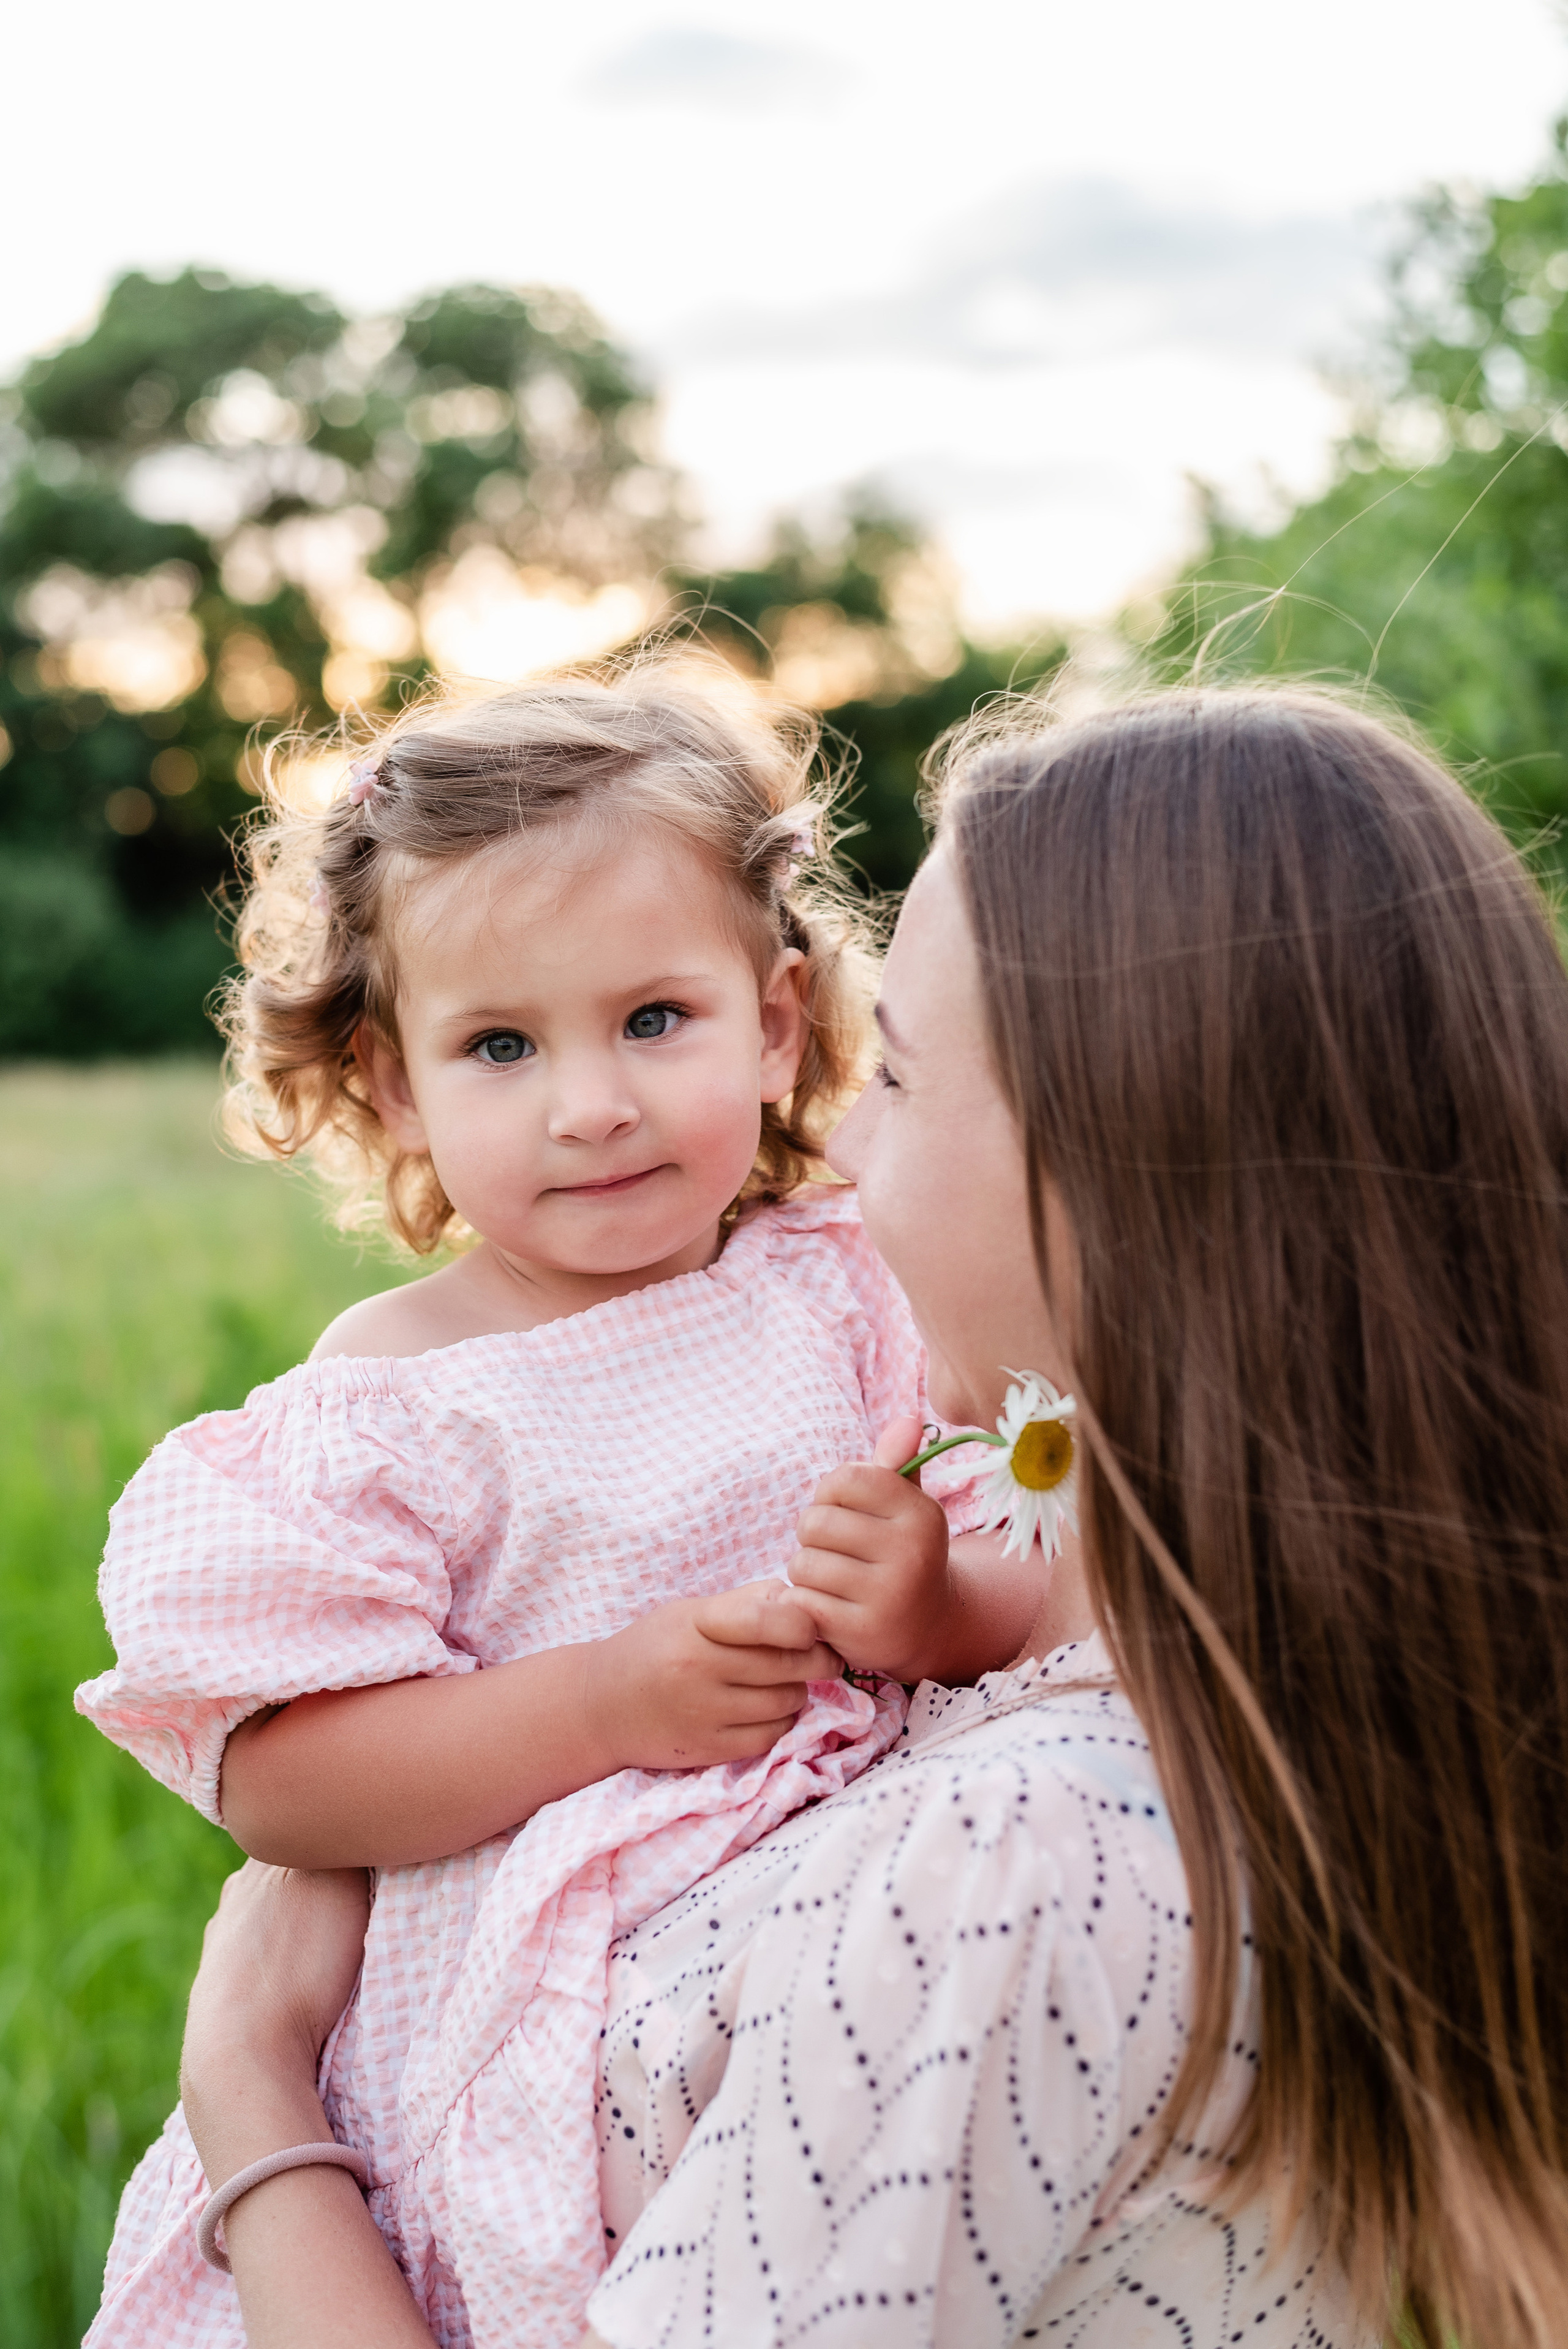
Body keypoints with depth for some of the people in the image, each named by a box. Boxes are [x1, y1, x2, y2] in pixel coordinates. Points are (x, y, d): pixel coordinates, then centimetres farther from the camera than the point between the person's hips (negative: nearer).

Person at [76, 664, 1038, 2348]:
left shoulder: (851, 1297, -1)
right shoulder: (394, 1394, -10)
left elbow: (1044, 1582, 0)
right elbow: (266, 1777, -15)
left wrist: (940, 1613, -23)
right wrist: (612, 1701, -24)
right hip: (517, 2039, -3)